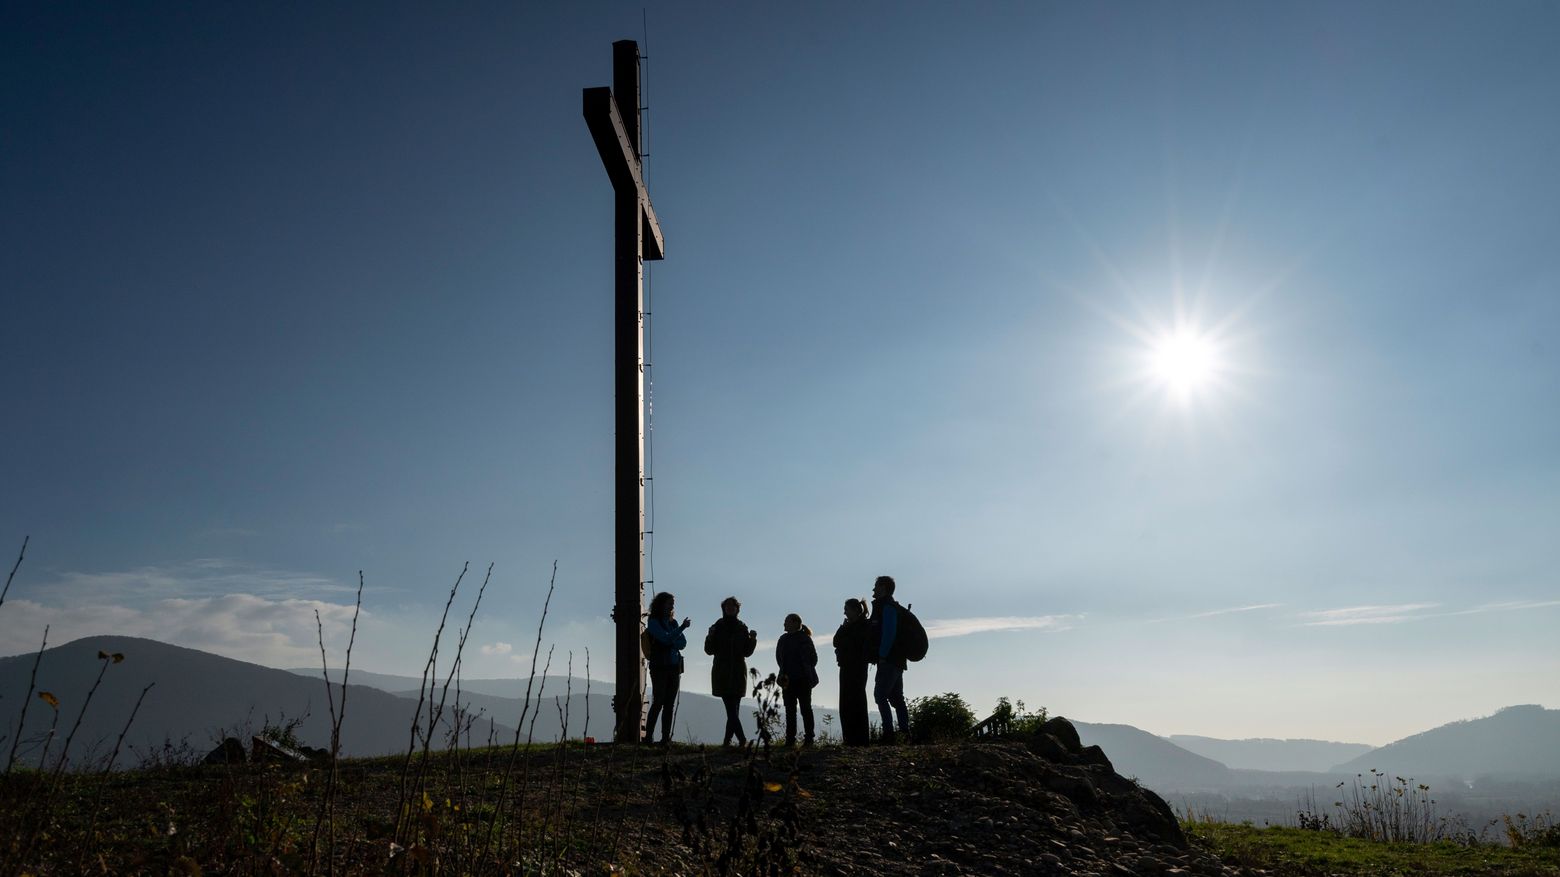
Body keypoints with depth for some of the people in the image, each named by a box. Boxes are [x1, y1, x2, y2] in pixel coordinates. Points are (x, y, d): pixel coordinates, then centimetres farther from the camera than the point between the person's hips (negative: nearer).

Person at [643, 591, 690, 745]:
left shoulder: (673, 622, 15)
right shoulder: (653, 622, -3)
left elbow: (683, 643, 7)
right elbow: (666, 638, -17)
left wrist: (670, 643, -10)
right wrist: (682, 628, -24)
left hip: (674, 667, 6)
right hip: (659, 667, -6)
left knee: (670, 704, 3)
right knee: (658, 702, -9)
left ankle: (666, 737, 5)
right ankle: (648, 736, -5)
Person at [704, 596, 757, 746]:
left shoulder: (742, 628, 10)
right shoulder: (717, 627, 5)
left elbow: (747, 652, 8)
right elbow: (709, 650, 0)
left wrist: (752, 639, -9)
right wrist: (710, 637, -18)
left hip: (738, 672, 2)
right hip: (722, 673, -2)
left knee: (733, 709, -2)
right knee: (732, 709, -12)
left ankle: (727, 739, 3)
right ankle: (742, 739, -17)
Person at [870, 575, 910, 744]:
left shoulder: (887, 607, -11)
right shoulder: (893, 606, 20)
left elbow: (888, 633, -20)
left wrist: (882, 656, -21)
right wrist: (882, 656, 18)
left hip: (888, 660, -10)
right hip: (897, 660, 10)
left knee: (880, 694, -12)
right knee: (896, 697, 12)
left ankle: (888, 733, -16)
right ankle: (905, 732, 12)